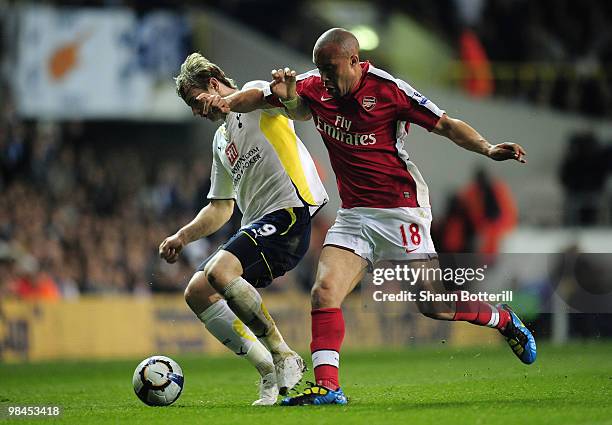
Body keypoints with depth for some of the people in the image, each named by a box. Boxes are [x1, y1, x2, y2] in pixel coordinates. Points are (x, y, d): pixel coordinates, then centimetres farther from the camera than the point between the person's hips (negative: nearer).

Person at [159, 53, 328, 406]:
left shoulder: (255, 93, 4)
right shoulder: (220, 139, 29)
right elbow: (221, 207, 32)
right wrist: (183, 237, 20)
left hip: (291, 208, -10)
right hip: (257, 224, 10)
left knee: (219, 272, -28)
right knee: (198, 293, -1)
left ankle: (285, 359, -18)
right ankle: (271, 373, -2)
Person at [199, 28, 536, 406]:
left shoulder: (388, 89, -13)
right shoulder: (314, 87, 2)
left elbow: (447, 125, -9)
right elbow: (260, 96, 8)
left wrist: (489, 149, -21)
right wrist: (225, 102, -13)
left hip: (400, 208, -6)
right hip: (353, 214, 6)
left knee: (434, 305, -7)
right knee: (324, 293, -12)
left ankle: (504, 320, 20)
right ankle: (327, 387, -11)